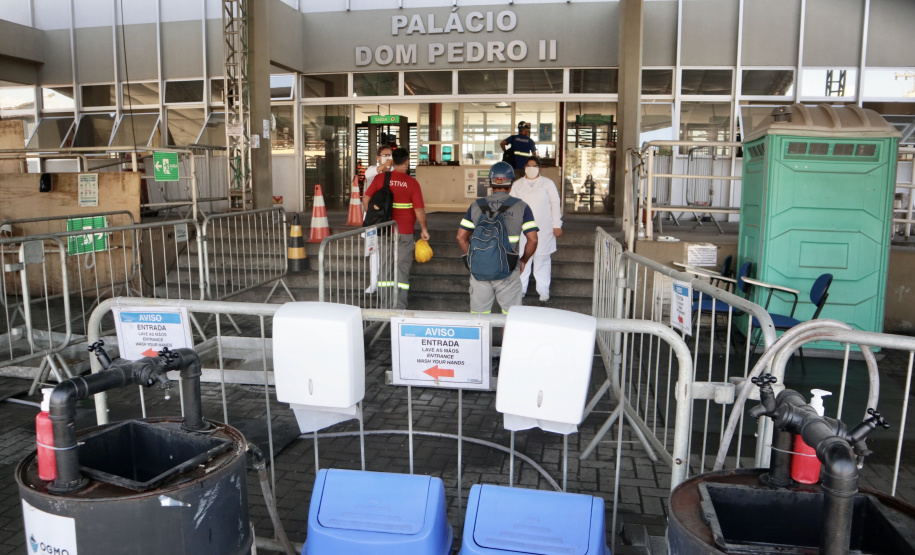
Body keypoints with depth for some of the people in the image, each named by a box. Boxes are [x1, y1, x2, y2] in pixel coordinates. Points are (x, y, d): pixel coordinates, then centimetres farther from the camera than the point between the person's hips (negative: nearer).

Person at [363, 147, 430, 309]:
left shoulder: (380, 178, 0)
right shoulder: (412, 183, -8)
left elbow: (366, 199, 1)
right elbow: (419, 210, -10)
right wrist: (424, 229, 4)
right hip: (404, 232, -3)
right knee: (403, 268, 5)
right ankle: (400, 307, 5)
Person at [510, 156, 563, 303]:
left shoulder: (548, 183, 7)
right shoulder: (517, 185, 12)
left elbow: (555, 204, 4)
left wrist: (557, 225, -2)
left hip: (543, 229, -2)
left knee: (542, 260, 2)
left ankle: (543, 291, 8)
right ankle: (520, 289, 15)